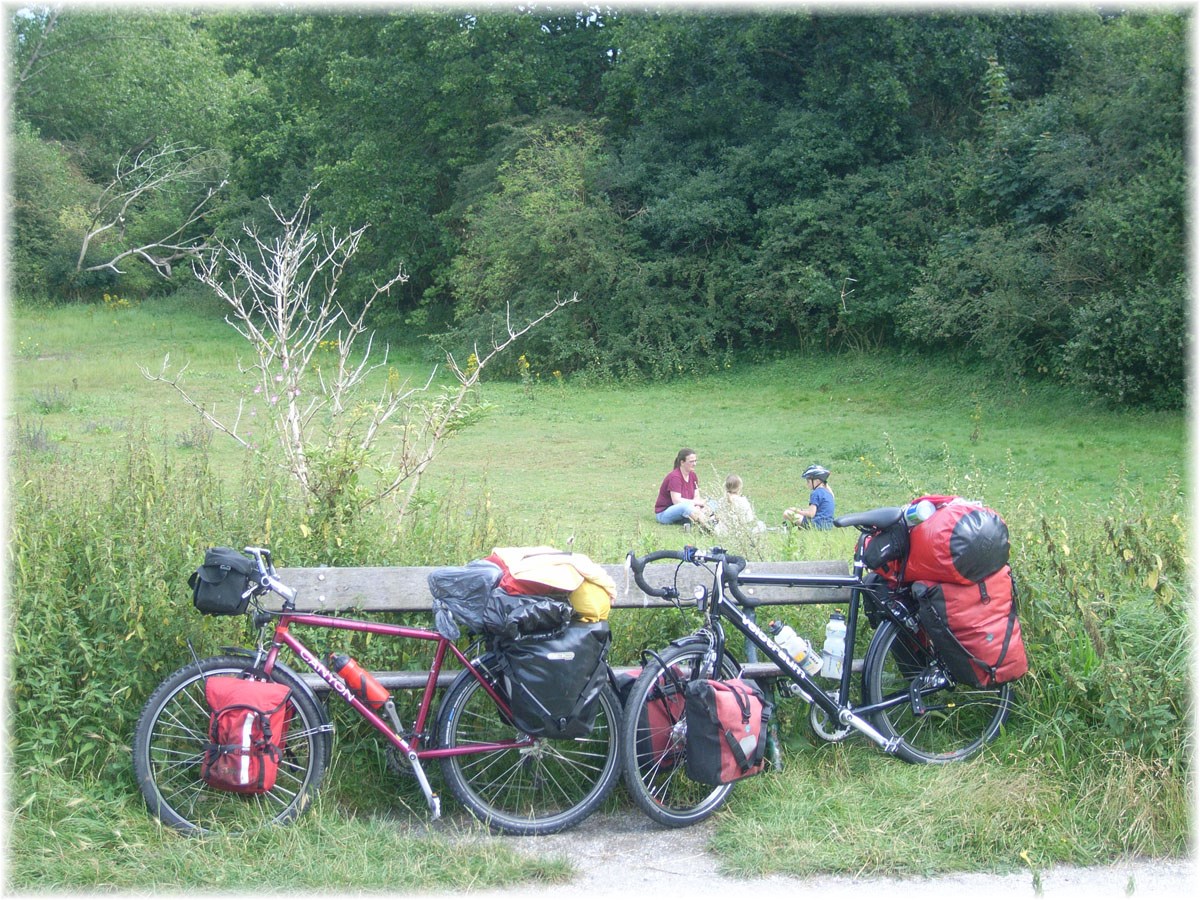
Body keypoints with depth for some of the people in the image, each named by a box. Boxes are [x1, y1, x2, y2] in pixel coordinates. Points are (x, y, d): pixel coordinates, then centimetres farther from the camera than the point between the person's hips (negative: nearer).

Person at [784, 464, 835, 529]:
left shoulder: (815, 493, -12)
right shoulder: (828, 492, 14)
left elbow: (811, 514, -16)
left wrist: (797, 511, -4)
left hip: (818, 524, -9)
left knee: (787, 513, -9)